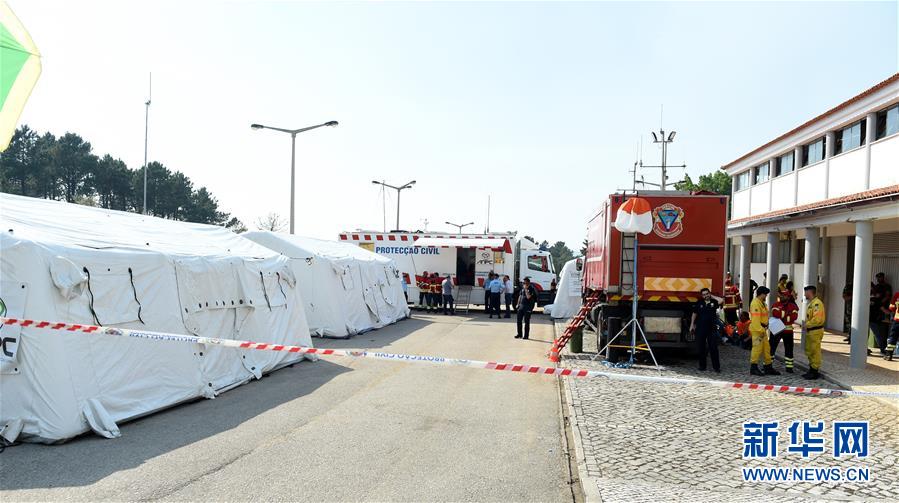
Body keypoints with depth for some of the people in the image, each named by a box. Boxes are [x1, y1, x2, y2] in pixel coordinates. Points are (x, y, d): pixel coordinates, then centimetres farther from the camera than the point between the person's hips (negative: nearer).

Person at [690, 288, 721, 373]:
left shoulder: (714, 302, 0)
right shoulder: (699, 303, 5)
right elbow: (694, 314, 13)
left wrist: (712, 297, -6)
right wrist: (692, 325, 10)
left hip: (712, 328, -2)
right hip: (700, 328, 2)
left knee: (713, 348, -2)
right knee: (701, 348, 7)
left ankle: (716, 366, 3)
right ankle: (702, 366, 16)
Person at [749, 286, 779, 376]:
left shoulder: (762, 303, 17)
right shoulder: (755, 303, -16)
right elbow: (755, 319, -23)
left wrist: (764, 329, 17)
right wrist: (760, 330, -24)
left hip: (762, 329, 11)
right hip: (757, 329, -11)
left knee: (766, 348, 14)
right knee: (757, 348, -7)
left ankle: (768, 367, 21)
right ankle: (753, 368, -1)